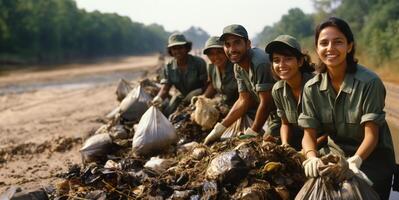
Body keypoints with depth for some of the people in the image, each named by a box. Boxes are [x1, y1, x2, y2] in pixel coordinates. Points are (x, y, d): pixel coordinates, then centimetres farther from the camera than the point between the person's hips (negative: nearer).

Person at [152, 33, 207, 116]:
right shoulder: (168, 67, -5)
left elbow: (206, 85, -15)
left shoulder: (199, 63, -16)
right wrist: (158, 98, -35)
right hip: (184, 97, 4)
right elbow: (165, 89, -12)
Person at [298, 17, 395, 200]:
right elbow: (309, 134, -5)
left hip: (371, 156, -4)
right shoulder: (311, 88, -4)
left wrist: (354, 161, -34)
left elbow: (371, 135, -16)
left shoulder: (369, 82, -16)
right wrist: (312, 157, -27)